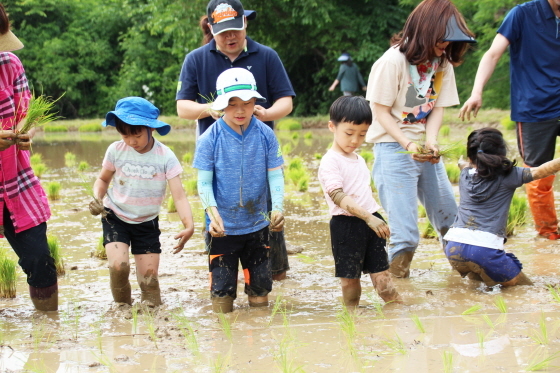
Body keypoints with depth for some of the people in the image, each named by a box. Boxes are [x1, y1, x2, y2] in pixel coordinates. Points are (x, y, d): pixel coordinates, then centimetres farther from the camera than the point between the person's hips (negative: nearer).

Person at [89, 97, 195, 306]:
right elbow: (103, 179, 7)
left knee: (149, 278, -3)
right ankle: (122, 306, 3)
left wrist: (189, 225, -35)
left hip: (147, 222, 0)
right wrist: (97, 199, -15)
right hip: (115, 218, 0)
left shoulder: (165, 157, -14)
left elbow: (178, 195, -19)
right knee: (118, 265, -22)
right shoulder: (116, 150, -10)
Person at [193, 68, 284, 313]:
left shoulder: (265, 135, -4)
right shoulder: (210, 139, -9)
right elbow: (204, 182, -9)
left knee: (260, 291, 8)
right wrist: (213, 213, -26)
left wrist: (277, 208, -21)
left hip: (257, 225, 2)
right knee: (222, 293, 2)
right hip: (223, 228, -2)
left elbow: (275, 175, -4)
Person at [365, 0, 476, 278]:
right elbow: (381, 111, -12)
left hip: (425, 151, 6)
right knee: (405, 234, -9)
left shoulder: (443, 62, 2)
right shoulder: (394, 61, -16)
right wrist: (408, 145, -21)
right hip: (393, 149, -6)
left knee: (451, 221, 10)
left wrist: (430, 141, -14)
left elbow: (438, 108, 4)